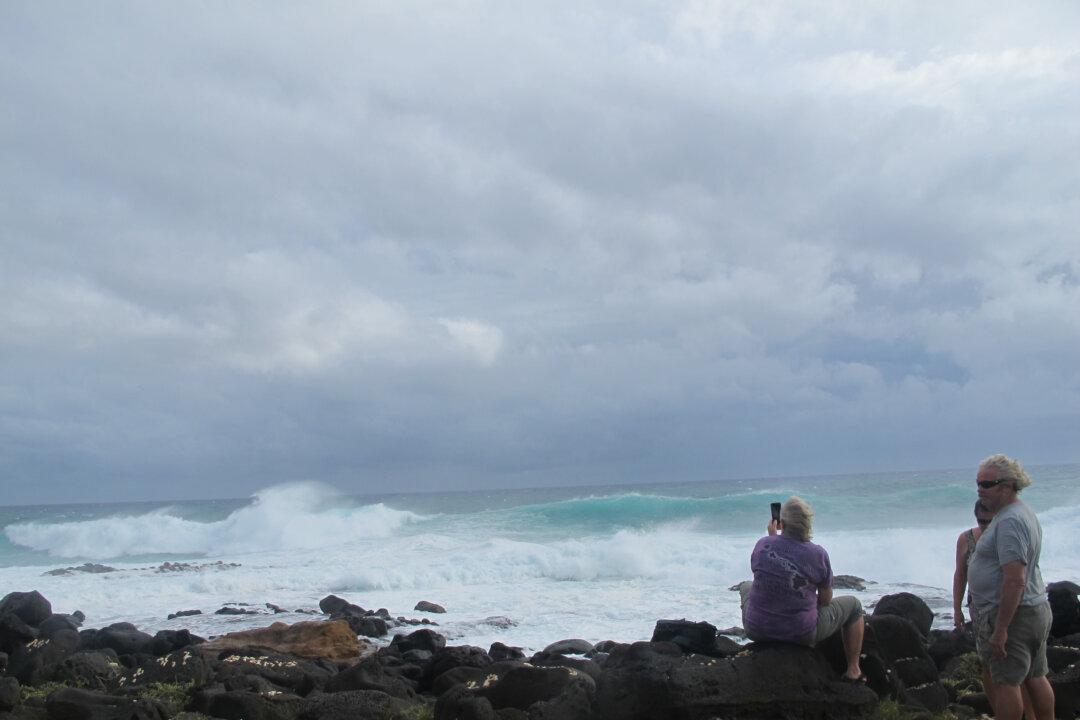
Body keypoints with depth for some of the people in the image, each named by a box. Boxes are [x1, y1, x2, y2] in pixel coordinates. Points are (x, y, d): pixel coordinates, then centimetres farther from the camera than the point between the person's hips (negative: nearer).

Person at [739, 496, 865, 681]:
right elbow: (825, 600, -4)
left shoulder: (762, 545, -11)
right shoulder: (818, 555, -17)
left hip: (756, 629, 3)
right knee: (853, 605, 22)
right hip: (802, 634, -2)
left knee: (746, 587, 37)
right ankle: (853, 671, 29)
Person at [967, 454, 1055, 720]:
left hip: (1012, 613, -10)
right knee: (1035, 678, 16)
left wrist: (1001, 628, -25)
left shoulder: (1009, 521, -21)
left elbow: (1015, 581, -27)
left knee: (1006, 682, -3)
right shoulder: (1022, 513, 13)